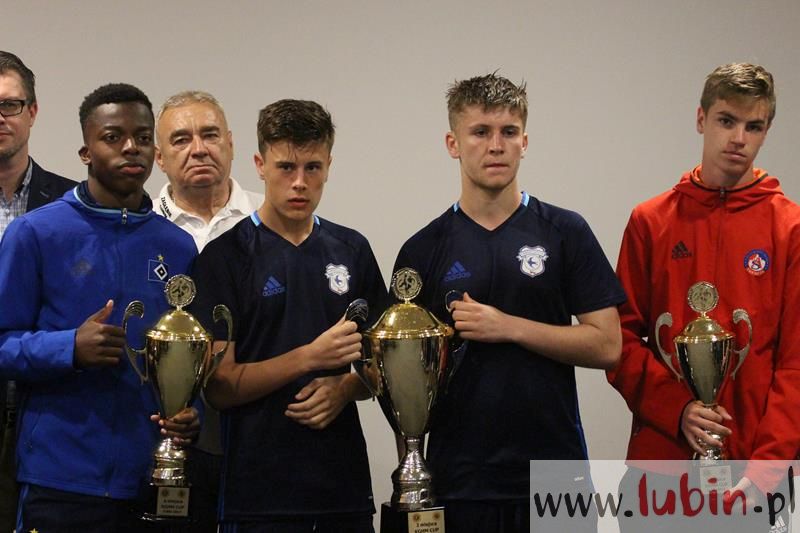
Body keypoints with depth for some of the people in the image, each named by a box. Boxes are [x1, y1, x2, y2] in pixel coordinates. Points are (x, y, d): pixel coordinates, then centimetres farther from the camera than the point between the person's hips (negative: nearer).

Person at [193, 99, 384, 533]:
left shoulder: (352, 250, 10)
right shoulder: (226, 255, -5)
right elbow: (218, 386, -9)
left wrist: (344, 387, -6)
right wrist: (310, 357, -19)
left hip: (344, 483, 4)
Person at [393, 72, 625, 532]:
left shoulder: (566, 233, 1)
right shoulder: (424, 250, 5)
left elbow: (606, 346, -4)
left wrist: (510, 327, -13)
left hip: (554, 475, -1)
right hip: (460, 480, 1)